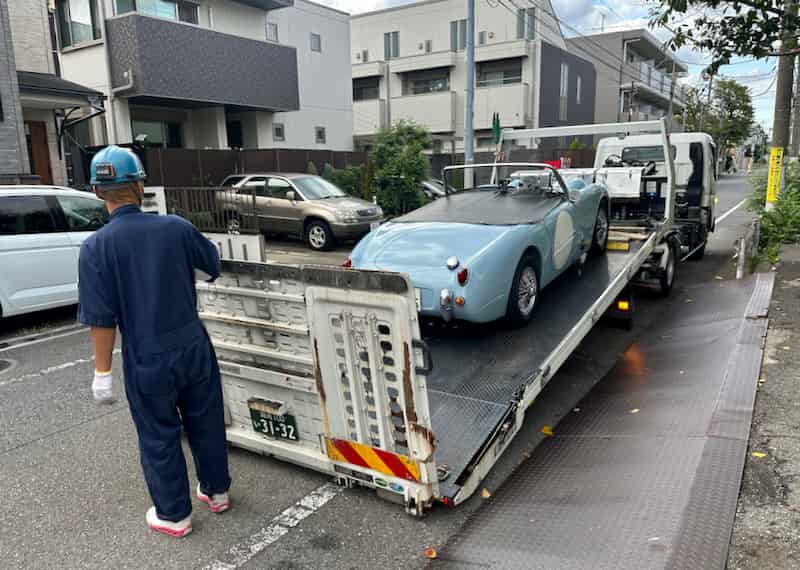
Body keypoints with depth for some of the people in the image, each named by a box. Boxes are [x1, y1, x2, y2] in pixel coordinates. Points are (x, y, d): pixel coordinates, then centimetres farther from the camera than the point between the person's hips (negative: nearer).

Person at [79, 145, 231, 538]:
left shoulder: (95, 247, -13)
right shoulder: (176, 227, -7)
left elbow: (101, 318, -13)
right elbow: (215, 265, 9)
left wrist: (102, 371, -3)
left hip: (147, 359, -2)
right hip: (194, 346, 3)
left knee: (159, 437, 14)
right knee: (205, 423, 20)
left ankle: (174, 514, 30)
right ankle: (216, 490, 38)